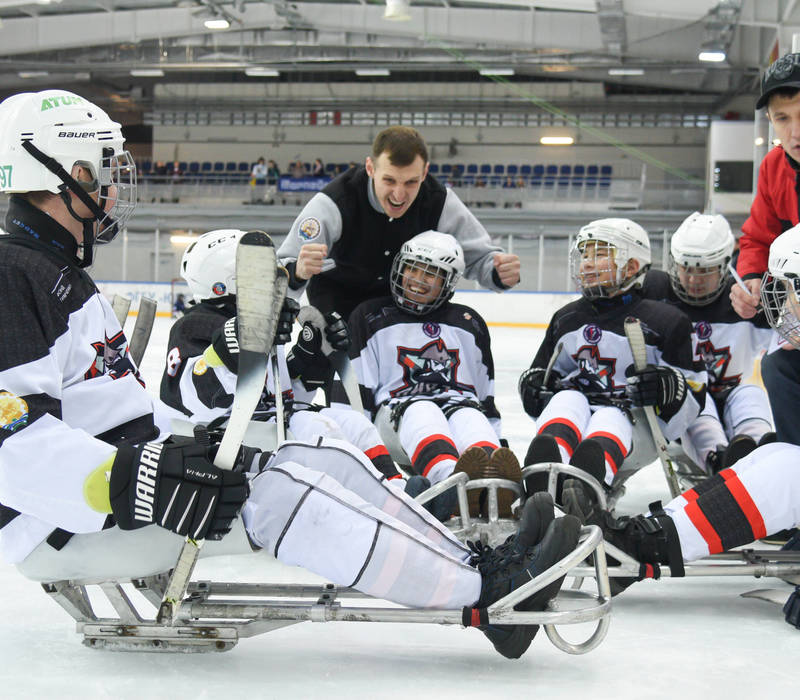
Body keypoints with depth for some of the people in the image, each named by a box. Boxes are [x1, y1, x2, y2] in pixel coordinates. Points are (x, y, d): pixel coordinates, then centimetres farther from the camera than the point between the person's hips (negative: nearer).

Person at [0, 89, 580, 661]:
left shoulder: (64, 276, 21)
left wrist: (180, 450, 18)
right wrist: (127, 480, -35)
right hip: (63, 528, -11)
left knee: (328, 461, -2)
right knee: (279, 495, -23)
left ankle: (477, 568, -7)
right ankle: (485, 596, -19)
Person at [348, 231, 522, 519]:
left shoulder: (469, 323, 22)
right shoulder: (369, 317, 14)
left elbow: (485, 391, 24)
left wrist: (497, 443, 16)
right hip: (398, 406, -2)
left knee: (473, 421, -36)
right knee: (422, 413, -40)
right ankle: (453, 481, -72)